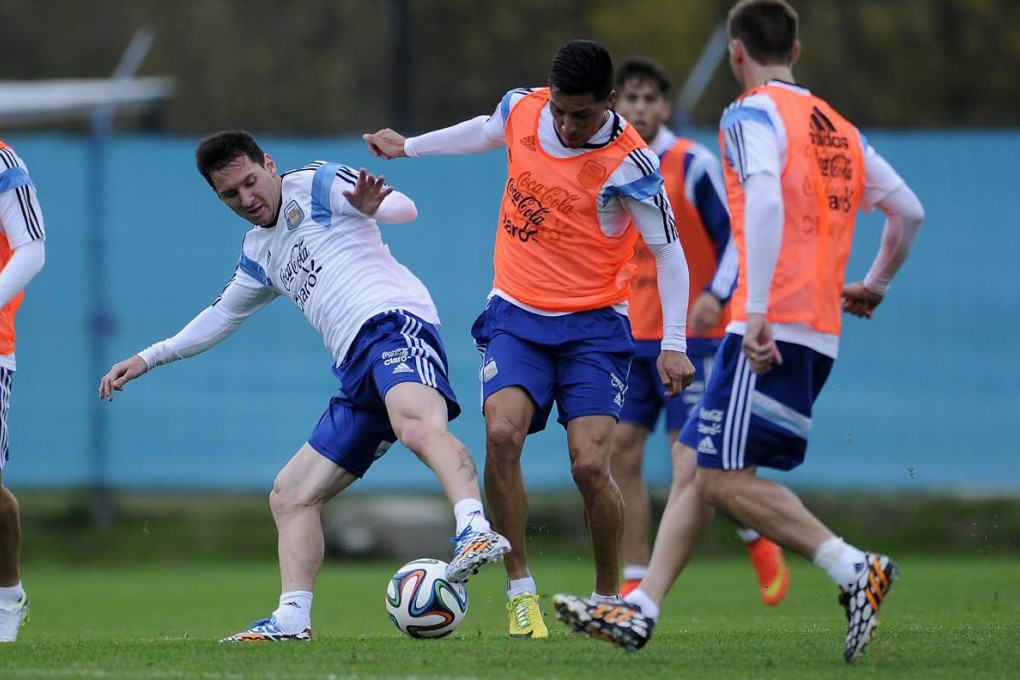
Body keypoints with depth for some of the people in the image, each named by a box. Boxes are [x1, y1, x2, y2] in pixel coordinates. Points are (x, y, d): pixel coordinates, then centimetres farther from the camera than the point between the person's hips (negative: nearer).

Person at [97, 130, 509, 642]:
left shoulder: (317, 186, 7)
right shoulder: (259, 254, 29)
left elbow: (405, 208, -5)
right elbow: (222, 316, 43)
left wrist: (371, 206, -29)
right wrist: (147, 359, 43)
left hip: (393, 322, -10)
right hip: (357, 370, 10)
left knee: (419, 428, -40)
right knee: (290, 495, 5)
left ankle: (475, 531, -61)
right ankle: (292, 619, -1)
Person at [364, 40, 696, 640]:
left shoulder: (629, 163, -17)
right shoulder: (522, 109, -4)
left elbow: (669, 252, -9)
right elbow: (487, 131, 22)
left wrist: (673, 344, -14)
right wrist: (409, 146, 33)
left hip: (593, 325, -3)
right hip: (516, 315, 3)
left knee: (590, 465, -15)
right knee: (503, 433, -21)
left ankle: (610, 600, 8)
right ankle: (521, 591, -11)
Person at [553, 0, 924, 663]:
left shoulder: (752, 115, -4)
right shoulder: (839, 129, 18)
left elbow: (766, 201, -22)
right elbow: (910, 211, 19)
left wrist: (757, 311, -26)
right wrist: (874, 285, 35)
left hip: (771, 331, -9)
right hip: (820, 332, 9)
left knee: (726, 478, -11)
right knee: (701, 467, 11)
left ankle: (854, 568, -18)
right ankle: (640, 612, 10)